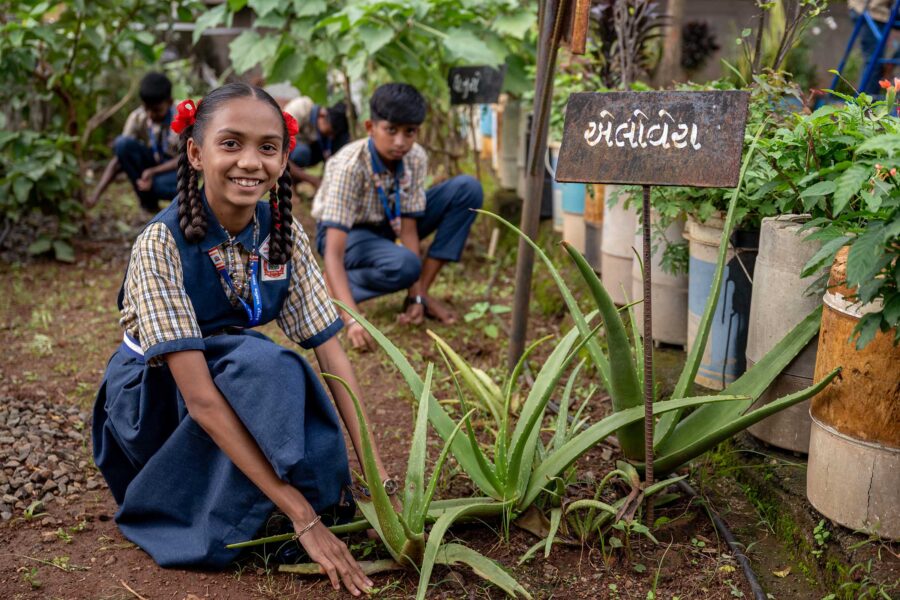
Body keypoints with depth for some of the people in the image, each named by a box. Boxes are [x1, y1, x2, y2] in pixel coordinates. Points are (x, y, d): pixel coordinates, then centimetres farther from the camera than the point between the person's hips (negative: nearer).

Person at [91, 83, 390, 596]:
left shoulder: (286, 237, -12)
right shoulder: (162, 243, -27)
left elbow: (333, 356, -13)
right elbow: (200, 397, -33)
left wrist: (379, 474, -24)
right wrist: (304, 516, -38)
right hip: (153, 400, -5)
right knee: (264, 366, -34)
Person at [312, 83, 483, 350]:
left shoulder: (416, 158, -20)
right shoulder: (349, 166, -34)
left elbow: (408, 227, -18)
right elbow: (333, 253, -39)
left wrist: (416, 297, -25)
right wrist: (352, 320, -50)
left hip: (391, 223, 6)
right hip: (348, 231, -6)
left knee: (467, 188, -15)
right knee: (404, 264, -39)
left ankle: (423, 294, -13)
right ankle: (333, 285, -10)